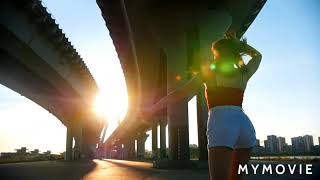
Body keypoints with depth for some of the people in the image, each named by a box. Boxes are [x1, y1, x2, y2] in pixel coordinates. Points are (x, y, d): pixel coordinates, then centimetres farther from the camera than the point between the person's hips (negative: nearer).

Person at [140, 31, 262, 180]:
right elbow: (257, 55, 42)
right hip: (245, 124, 5)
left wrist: (152, 108, 5)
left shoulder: (209, 70, 10)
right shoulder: (244, 73, 20)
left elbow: (182, 93, 3)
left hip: (221, 122, -5)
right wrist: (237, 42, 40)